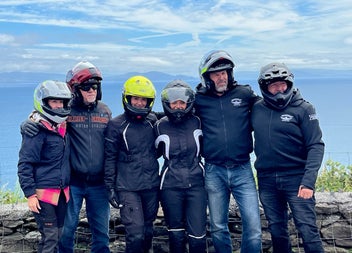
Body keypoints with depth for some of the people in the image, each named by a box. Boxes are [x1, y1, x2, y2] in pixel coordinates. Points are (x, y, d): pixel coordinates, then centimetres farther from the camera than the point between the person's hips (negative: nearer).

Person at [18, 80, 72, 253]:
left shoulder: (62, 126, 11)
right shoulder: (37, 129, -14)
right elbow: (25, 164, -14)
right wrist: (30, 194, -18)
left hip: (61, 192, 8)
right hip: (43, 193, -8)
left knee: (58, 235, 12)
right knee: (49, 236, -6)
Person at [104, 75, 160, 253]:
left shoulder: (153, 121, 6)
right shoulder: (116, 125, -4)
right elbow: (110, 158, -2)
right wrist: (110, 187, -4)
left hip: (152, 185, 4)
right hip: (128, 188, -4)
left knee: (147, 230, 15)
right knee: (135, 234, -10)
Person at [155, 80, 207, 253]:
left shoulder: (197, 122, 2)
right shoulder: (160, 126, 0)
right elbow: (156, 152, 15)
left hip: (196, 184, 0)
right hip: (171, 187, 0)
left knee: (197, 235, -3)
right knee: (176, 235, 9)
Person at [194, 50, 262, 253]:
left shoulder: (244, 94, 2)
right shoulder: (199, 99, 3)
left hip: (242, 169, 0)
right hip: (214, 172, 1)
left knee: (253, 226, -3)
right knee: (218, 228, 12)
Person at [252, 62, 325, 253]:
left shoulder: (303, 109, -5)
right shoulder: (257, 110, 5)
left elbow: (316, 146, -10)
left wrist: (308, 181, -18)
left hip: (296, 179, -4)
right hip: (267, 180, 4)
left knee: (307, 229, -5)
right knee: (277, 230, 14)